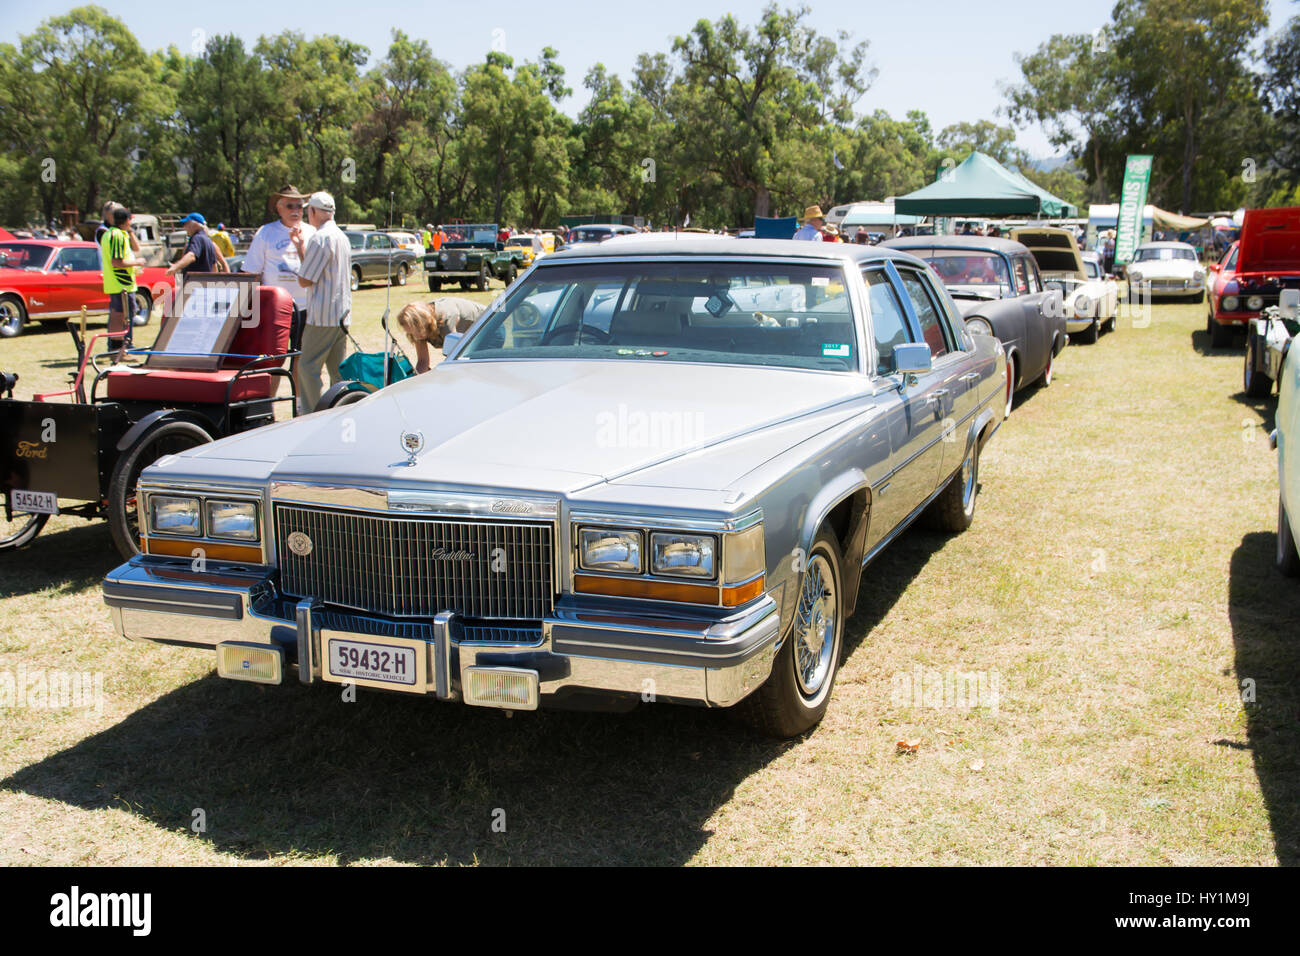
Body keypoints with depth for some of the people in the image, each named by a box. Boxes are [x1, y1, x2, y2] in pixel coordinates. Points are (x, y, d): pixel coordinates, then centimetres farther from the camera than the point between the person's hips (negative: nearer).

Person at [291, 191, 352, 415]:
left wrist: (300, 247, 0)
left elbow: (304, 280, -13)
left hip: (323, 316, -9)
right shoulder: (341, 236, 15)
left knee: (307, 367, -4)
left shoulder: (320, 238, -14)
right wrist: (301, 247, 15)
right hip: (342, 314, 9)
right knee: (337, 369, 13)